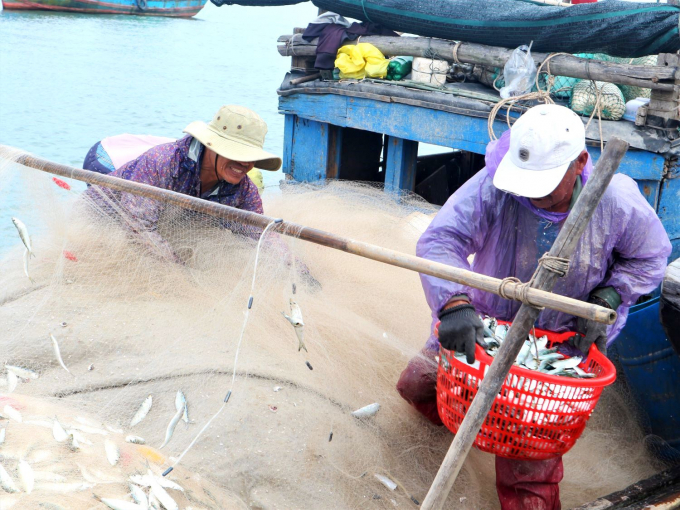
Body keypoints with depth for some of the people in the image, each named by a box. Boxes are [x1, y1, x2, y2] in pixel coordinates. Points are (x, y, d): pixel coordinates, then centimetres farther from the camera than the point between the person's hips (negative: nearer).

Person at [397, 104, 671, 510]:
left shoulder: (617, 202, -24)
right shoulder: (495, 186, -29)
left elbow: (649, 257, -4)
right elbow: (440, 239, -34)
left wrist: (605, 302, -19)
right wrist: (455, 302, -51)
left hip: (559, 338, -2)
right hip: (487, 321, 2)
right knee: (417, 385, 12)